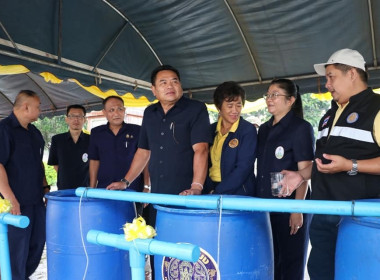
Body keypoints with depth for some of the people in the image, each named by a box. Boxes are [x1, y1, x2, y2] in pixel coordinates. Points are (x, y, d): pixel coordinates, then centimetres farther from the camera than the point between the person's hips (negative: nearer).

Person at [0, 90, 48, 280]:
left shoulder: (34, 132, 13)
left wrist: (45, 186, 15)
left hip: (36, 200, 8)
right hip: (17, 203, -8)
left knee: (38, 242, 17)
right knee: (18, 248, 3)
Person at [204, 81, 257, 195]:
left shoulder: (248, 130, -3)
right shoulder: (211, 129, 10)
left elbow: (243, 168, -10)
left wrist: (217, 193, -14)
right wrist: (210, 190, -5)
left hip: (238, 194, -3)